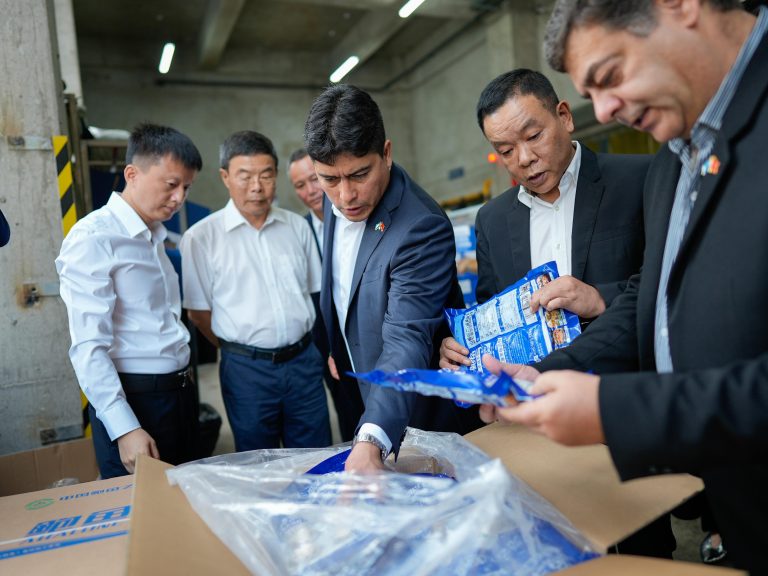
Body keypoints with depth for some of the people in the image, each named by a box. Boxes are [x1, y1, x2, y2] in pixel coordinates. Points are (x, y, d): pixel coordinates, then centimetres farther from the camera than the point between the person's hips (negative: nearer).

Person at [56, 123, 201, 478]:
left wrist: (183, 388, 10)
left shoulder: (155, 237, 12)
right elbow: (89, 346, -19)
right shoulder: (92, 239, -14)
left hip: (180, 393, 8)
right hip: (133, 399, -8)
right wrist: (124, 428, -22)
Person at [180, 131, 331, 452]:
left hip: (304, 360, 3)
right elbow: (198, 313, -1)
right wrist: (241, 350, 2)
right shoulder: (201, 238, -6)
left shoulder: (297, 226, 5)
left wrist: (299, 345, 5)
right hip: (247, 368, -3)